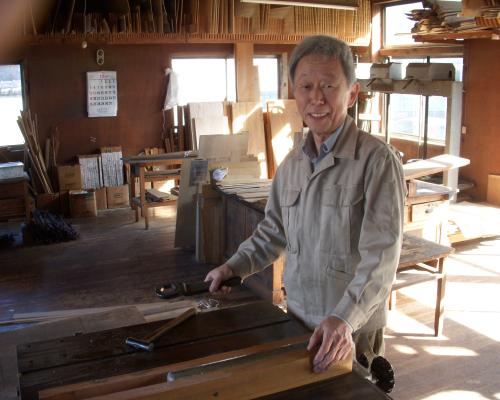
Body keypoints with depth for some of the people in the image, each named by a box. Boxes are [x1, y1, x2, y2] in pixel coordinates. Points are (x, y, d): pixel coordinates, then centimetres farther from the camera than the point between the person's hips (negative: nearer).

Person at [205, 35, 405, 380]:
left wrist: (344, 319, -33)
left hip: (353, 333, -6)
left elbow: (381, 257, -23)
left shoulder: (378, 161, -18)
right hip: (297, 322, 6)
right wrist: (234, 267, 6)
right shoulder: (291, 164, 4)